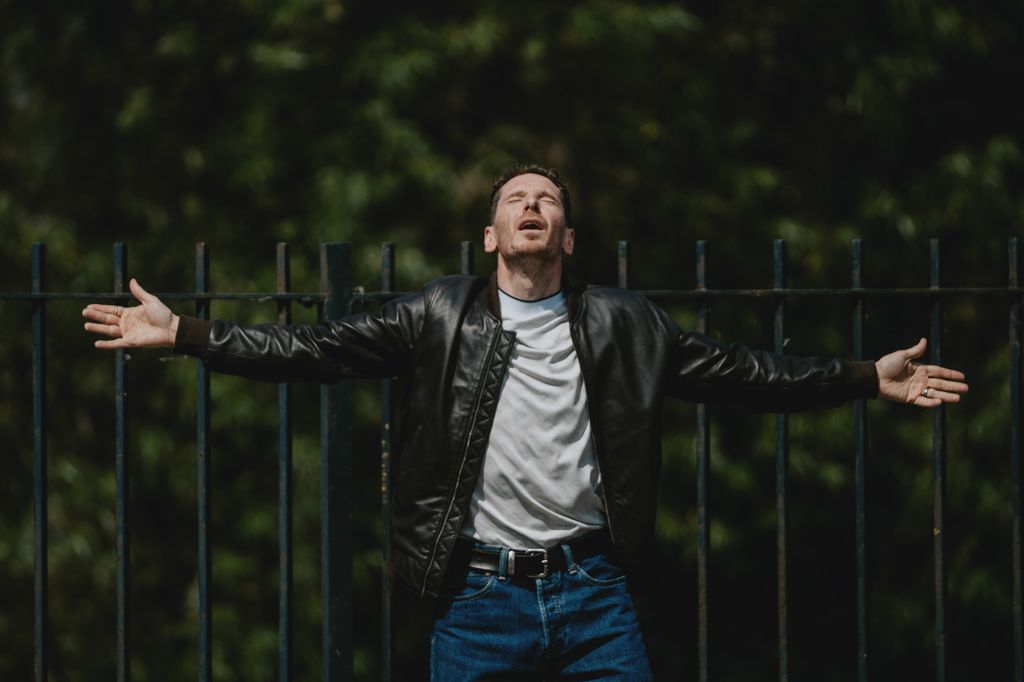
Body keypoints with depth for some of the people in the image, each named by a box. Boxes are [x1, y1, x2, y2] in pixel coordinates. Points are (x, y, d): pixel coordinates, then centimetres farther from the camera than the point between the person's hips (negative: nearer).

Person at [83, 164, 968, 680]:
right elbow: (314, 352, 2)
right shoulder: (440, 318, 5)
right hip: (479, 594, -1)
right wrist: (182, 333, -5)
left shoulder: (623, 325, 10)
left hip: (592, 590, 1)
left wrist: (868, 378, 9)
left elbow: (736, 374, 12)